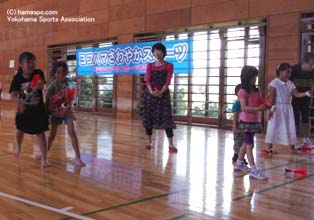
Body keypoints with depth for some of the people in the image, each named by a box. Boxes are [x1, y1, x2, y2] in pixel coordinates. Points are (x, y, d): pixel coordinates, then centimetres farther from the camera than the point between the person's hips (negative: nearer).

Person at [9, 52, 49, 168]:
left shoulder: (38, 73, -12)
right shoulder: (17, 78, -11)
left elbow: (41, 84, -30)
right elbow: (13, 94, -17)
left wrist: (39, 84, -55)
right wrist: (18, 102, -38)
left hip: (38, 109, -2)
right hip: (23, 109, 3)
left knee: (40, 133, -5)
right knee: (20, 130, 23)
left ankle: (44, 158, 0)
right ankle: (18, 147, 54)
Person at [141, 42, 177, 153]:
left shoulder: (169, 65, 2)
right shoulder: (150, 65, 8)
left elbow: (168, 81, -9)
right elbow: (147, 80, -4)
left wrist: (161, 91, -25)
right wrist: (151, 91, -22)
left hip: (163, 94, -3)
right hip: (150, 93, 3)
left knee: (166, 117, -8)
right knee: (148, 117, 3)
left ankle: (171, 144, -8)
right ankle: (149, 142, 14)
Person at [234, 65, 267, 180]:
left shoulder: (256, 91, 9)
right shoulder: (243, 91, -12)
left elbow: (261, 103, 13)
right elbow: (244, 107, -19)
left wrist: (265, 105, -9)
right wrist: (257, 109, -30)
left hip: (255, 121, 8)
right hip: (247, 121, -8)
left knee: (246, 143, 18)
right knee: (250, 145, -6)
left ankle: (239, 163, 32)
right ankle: (253, 170, -7)